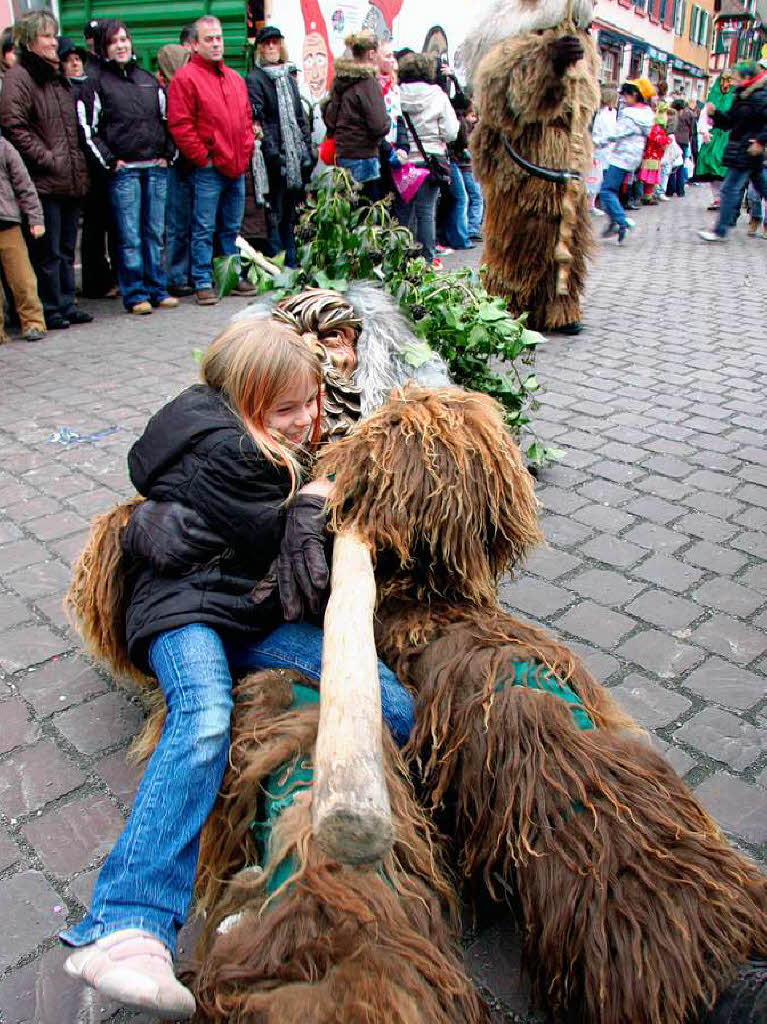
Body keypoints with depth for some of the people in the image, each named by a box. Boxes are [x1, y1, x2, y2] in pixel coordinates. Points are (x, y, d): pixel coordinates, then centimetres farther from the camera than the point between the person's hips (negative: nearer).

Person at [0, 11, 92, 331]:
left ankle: (66, 305, 21)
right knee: (47, 251, -4)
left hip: (71, 180, 8)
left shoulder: (59, 78, 21)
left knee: (66, 248, 13)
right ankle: (50, 311, 3)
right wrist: (47, 159, -17)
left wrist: (77, 163, 15)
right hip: (44, 182, -8)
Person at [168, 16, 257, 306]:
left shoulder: (235, 78, 17)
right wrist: (202, 157, -11)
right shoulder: (185, 78, -5)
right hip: (208, 169, -6)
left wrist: (246, 150, 9)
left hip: (236, 167, 7)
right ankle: (203, 283, 2)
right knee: (204, 230, -3)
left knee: (232, 229, 13)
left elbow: (247, 118, 22)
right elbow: (180, 125, -11)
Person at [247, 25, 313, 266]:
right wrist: (272, 153, -21)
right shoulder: (254, 79, 0)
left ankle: (292, 264, 15)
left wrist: (307, 150, 11)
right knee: (275, 213, -7)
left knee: (291, 213, 9)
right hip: (275, 157, -6)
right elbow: (257, 119, -11)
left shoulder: (289, 78, 20)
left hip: (295, 156, 6)